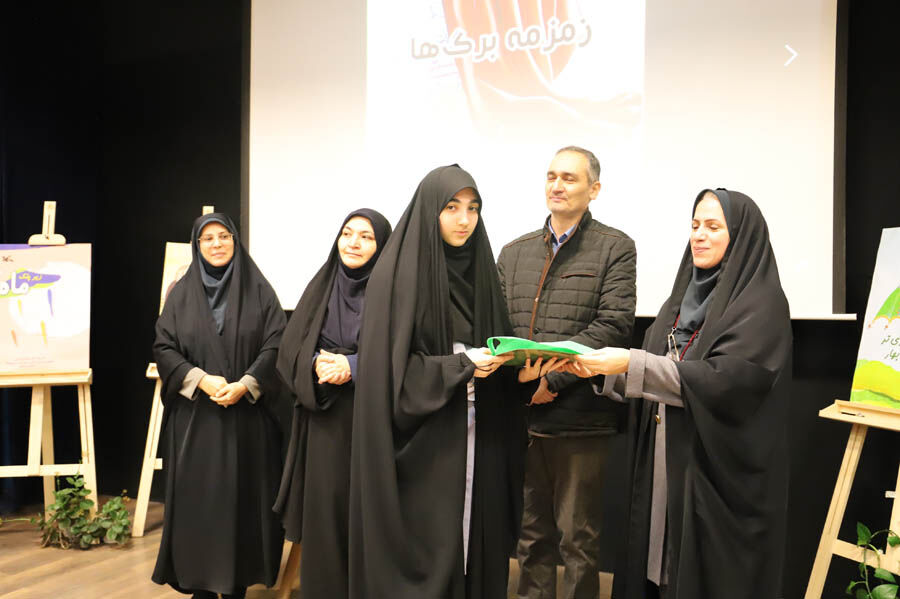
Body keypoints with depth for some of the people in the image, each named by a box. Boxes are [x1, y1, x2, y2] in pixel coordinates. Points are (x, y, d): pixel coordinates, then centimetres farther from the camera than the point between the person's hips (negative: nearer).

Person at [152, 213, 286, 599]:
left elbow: (276, 344, -3)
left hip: (247, 413, -1)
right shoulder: (182, 293, 7)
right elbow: (163, 346, 1)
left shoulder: (258, 289, 3)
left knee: (243, 494, 3)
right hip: (194, 414, 1)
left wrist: (245, 385, -16)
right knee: (197, 495, 3)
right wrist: (200, 379, -14)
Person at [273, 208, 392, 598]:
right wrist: (316, 364, -13)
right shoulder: (321, 286, 9)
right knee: (324, 507, 5)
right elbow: (290, 347, 7)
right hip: (325, 419, 3)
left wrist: (354, 366, -18)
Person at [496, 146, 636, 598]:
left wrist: (549, 378, -15)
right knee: (531, 533, 16)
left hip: (581, 418, -4)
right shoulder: (514, 253, 14)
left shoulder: (615, 248, 0)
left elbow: (613, 325, -11)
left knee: (578, 538, 7)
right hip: (521, 415, 4)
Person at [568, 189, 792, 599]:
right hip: (666, 460, 6)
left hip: (720, 473, -6)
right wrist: (602, 370, -7)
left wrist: (631, 363, -25)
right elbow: (651, 376, 12)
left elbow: (724, 378, -22)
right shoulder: (684, 296, 12)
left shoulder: (763, 303, -10)